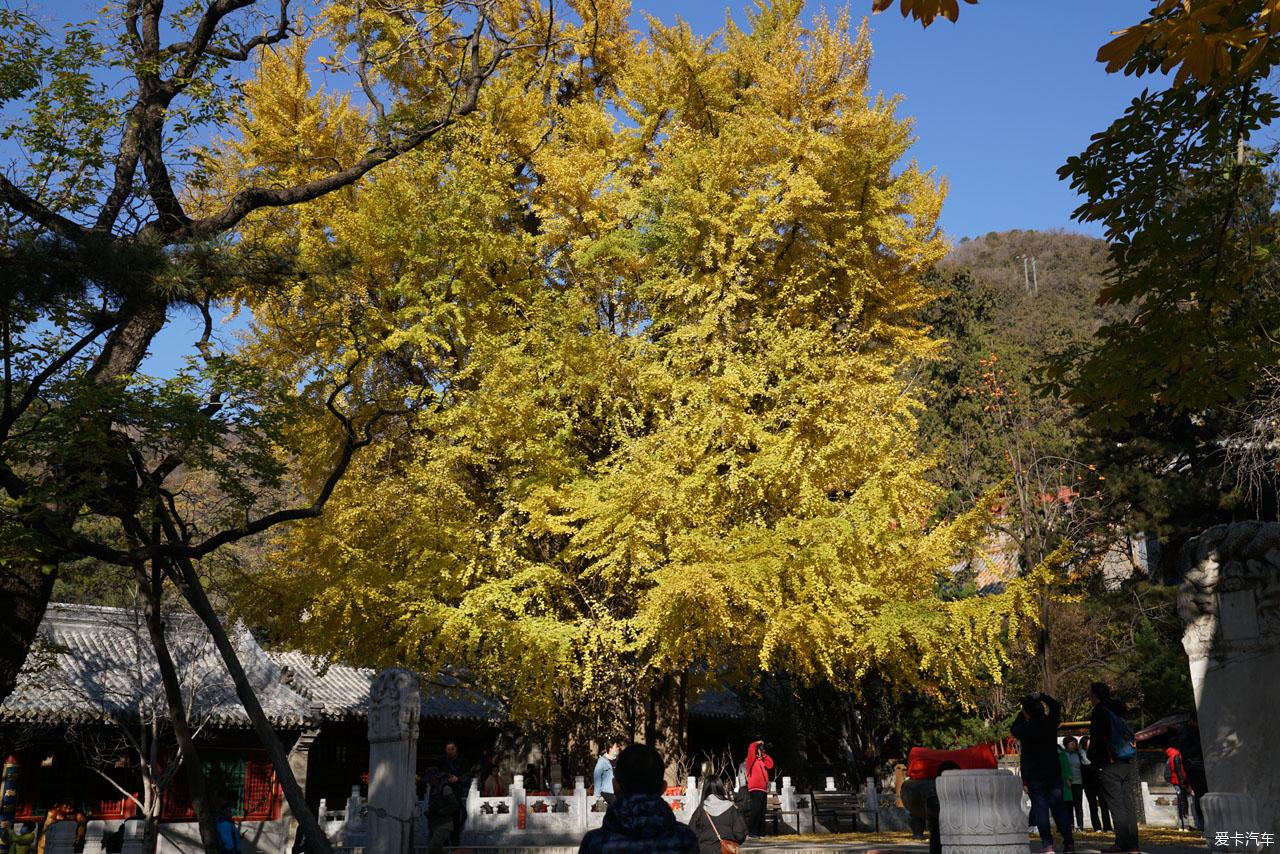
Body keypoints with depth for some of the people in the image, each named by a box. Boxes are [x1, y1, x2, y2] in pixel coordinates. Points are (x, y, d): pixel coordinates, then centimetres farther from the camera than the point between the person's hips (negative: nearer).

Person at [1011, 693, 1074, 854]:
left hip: (1034, 775, -4)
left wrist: (1022, 713, 5)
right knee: (1058, 807, 12)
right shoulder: (1051, 723, -5)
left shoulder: (1026, 729, -15)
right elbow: (1057, 705, 14)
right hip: (1054, 772, 4)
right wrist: (1041, 696, 14)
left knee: (1040, 808, -2)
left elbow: (1013, 729, 8)